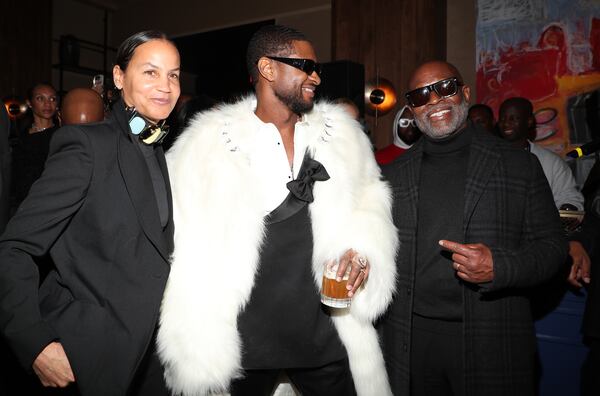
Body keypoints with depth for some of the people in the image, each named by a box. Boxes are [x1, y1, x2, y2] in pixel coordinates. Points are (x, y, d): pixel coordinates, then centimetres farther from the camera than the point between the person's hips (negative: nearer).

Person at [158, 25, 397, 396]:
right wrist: (192, 344, -8)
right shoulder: (210, 142, -7)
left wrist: (363, 250, -12)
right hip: (241, 339, -2)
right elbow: (187, 244, -6)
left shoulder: (340, 133, 3)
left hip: (325, 333, 3)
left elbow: (368, 201, 8)